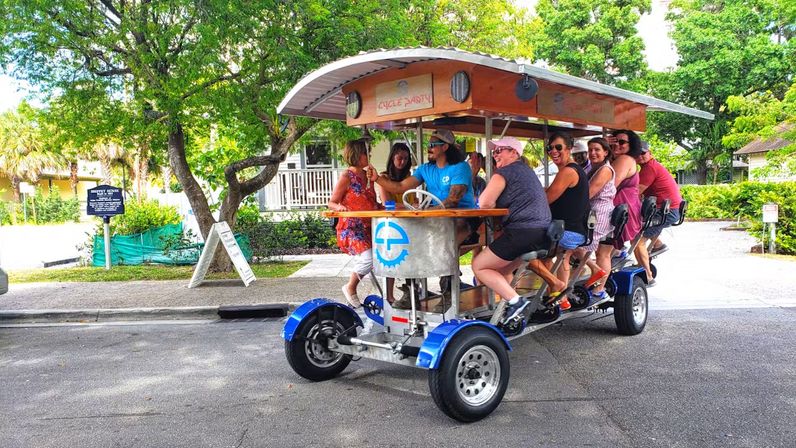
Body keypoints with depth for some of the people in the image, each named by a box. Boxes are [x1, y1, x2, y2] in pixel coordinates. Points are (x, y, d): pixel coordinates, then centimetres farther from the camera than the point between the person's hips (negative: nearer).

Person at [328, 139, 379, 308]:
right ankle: (350, 288, 3)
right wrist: (340, 207, -27)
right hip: (351, 228, -7)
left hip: (368, 227, 8)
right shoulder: (346, 177, -7)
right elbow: (331, 203, -6)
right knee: (368, 257, -24)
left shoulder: (368, 175, 14)